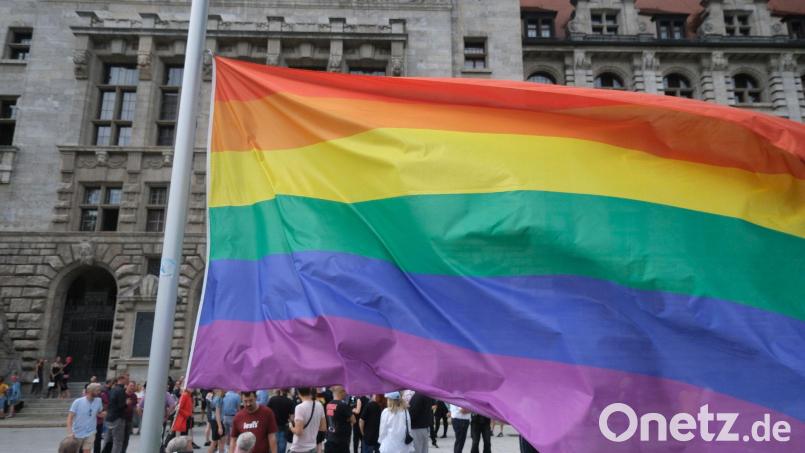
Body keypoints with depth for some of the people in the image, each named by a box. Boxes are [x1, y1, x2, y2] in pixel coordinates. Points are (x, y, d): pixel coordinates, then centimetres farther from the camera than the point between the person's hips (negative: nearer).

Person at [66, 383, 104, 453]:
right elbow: (70, 417, -14)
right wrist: (70, 432, -24)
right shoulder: (78, 402, -13)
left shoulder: (98, 401, -5)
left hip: (90, 433, 1)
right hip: (77, 433, -1)